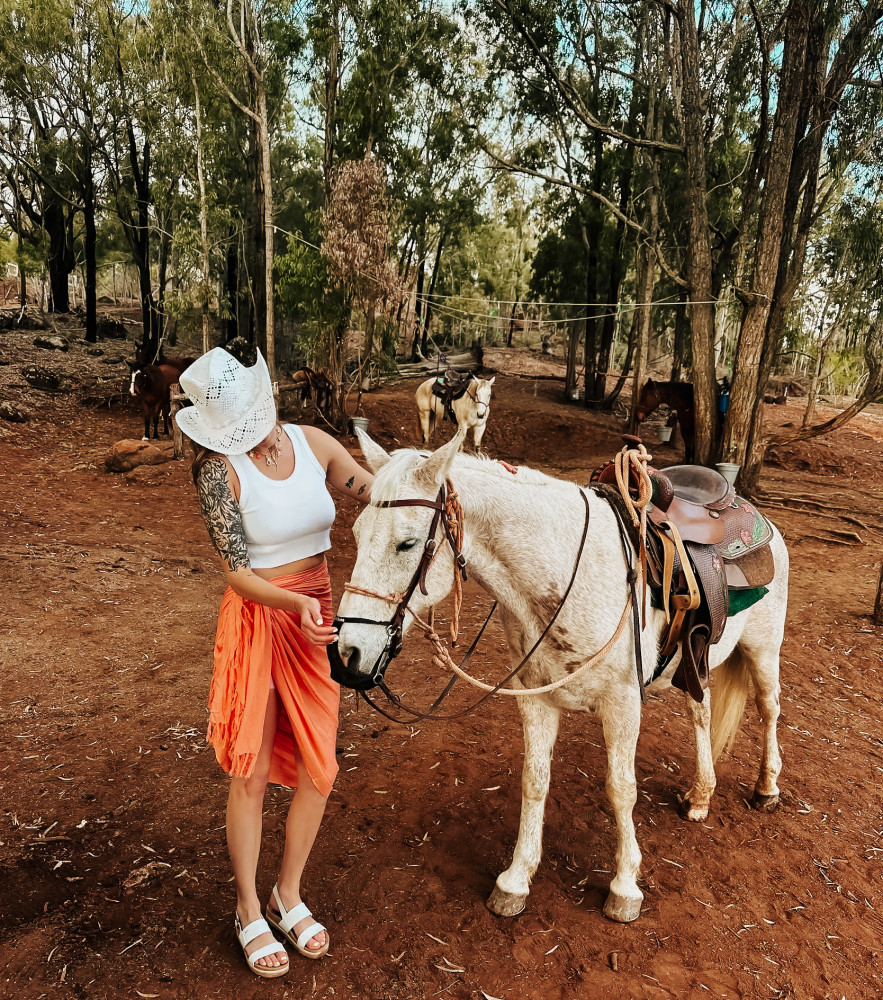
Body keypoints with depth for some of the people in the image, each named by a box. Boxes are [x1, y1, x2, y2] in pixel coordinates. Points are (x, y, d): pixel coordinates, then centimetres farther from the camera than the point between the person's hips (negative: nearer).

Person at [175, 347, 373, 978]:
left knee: (319, 770, 10)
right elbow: (237, 572, -14)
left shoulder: (314, 443, -2)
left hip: (319, 615, 4)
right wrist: (295, 603, -31)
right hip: (257, 619, -4)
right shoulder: (218, 467, -14)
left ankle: (289, 895, 35)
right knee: (252, 774, 8)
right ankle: (249, 912, 32)